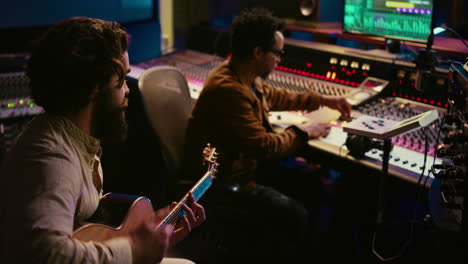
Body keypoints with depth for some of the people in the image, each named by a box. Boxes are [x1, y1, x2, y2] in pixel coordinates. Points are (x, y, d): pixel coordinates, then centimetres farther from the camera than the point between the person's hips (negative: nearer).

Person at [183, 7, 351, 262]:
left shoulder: (247, 76, 0)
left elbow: (275, 96, 23)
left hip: (244, 162, 10)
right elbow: (264, 147, -25)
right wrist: (304, 131, -10)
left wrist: (322, 100, 22)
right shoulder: (228, 89, -30)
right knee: (296, 214, -17)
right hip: (224, 182, -10)